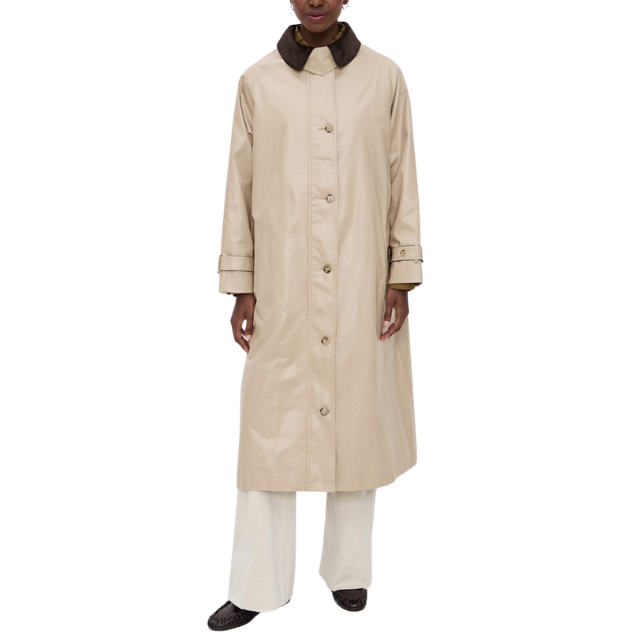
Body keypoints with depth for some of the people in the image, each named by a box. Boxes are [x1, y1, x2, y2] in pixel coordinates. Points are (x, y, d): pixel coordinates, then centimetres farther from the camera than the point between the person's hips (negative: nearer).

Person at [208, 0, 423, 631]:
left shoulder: (384, 78, 5)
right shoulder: (258, 82, 5)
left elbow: (402, 183, 5)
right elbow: (240, 187, 5)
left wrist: (401, 281, -1)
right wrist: (241, 288, 1)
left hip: (360, 292, 0)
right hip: (283, 292, 0)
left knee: (356, 421, 9)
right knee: (269, 428, 3)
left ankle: (348, 568, 28)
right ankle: (256, 586, 17)